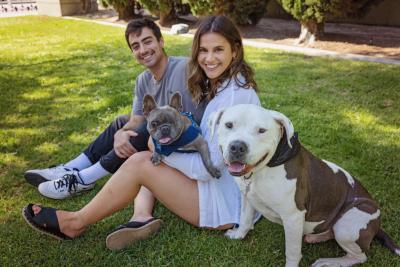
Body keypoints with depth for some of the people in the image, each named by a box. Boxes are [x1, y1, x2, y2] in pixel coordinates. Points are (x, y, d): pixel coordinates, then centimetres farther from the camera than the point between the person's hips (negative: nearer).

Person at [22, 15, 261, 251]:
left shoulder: (234, 96, -24)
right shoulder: (220, 84, 7)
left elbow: (208, 167, -24)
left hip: (228, 199, -9)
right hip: (217, 179, 10)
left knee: (138, 164, -15)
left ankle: (77, 223, 4)